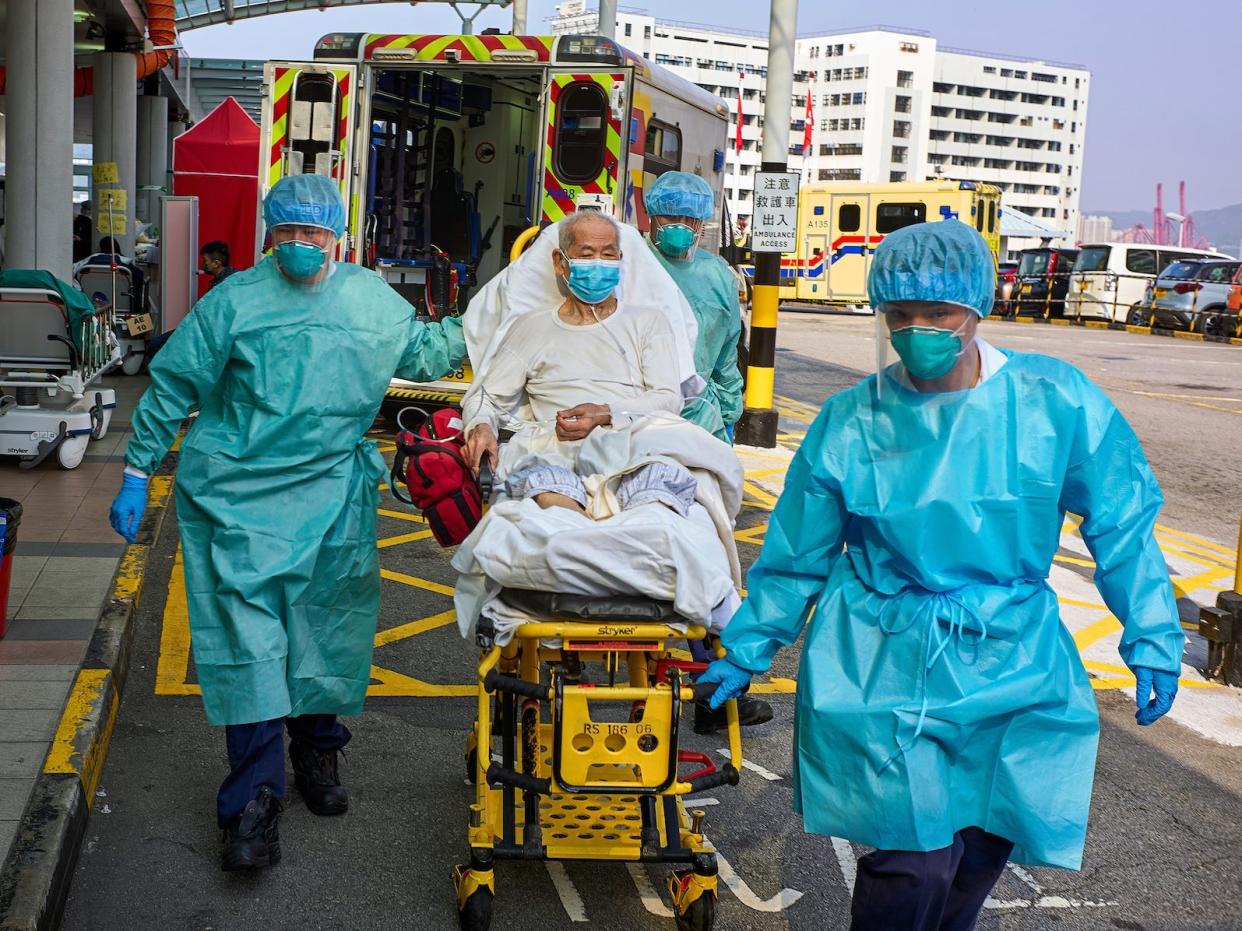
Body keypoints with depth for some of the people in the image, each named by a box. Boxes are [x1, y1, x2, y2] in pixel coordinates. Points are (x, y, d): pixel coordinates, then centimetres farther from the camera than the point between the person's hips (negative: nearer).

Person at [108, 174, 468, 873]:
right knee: (246, 625, -11)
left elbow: (424, 351, 26)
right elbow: (172, 388, 4)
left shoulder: (373, 299, 9)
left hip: (333, 493, 3)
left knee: (328, 626, 9)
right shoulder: (234, 301, 1)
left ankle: (317, 752, 31)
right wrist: (138, 474, 3)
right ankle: (255, 800, -8)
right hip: (238, 493, -3)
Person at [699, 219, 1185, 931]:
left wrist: (1152, 639, 1)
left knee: (982, 852, 7)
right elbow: (797, 555, 6)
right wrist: (746, 653, 11)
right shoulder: (851, 423, -4)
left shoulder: (1055, 402, -5)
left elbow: (1122, 523, 4)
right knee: (915, 861, -10)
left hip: (1012, 665, 2)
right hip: (884, 662, -2)